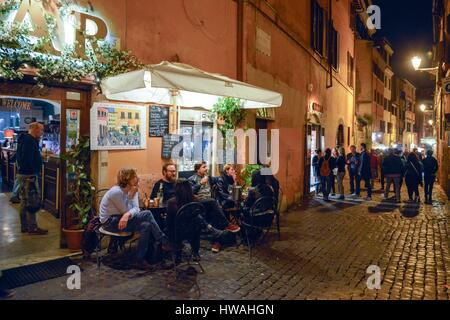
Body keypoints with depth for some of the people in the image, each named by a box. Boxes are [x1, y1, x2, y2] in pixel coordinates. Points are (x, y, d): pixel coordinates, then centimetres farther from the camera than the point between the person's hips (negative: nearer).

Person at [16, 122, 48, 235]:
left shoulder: (24, 139, 17)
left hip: (22, 174, 11)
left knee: (24, 201, 14)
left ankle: (24, 226, 22)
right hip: (29, 175, -11)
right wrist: (33, 174, -22)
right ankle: (32, 228, -1)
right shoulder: (30, 140, -16)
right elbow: (28, 159, -24)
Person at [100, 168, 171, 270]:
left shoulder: (131, 190, 2)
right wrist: (131, 196, -14)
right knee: (147, 214, -20)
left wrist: (128, 214, -30)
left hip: (120, 218, 8)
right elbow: (126, 211, -16)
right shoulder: (116, 192, -21)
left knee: (146, 226, -13)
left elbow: (136, 209, -9)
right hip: (110, 222, -8)